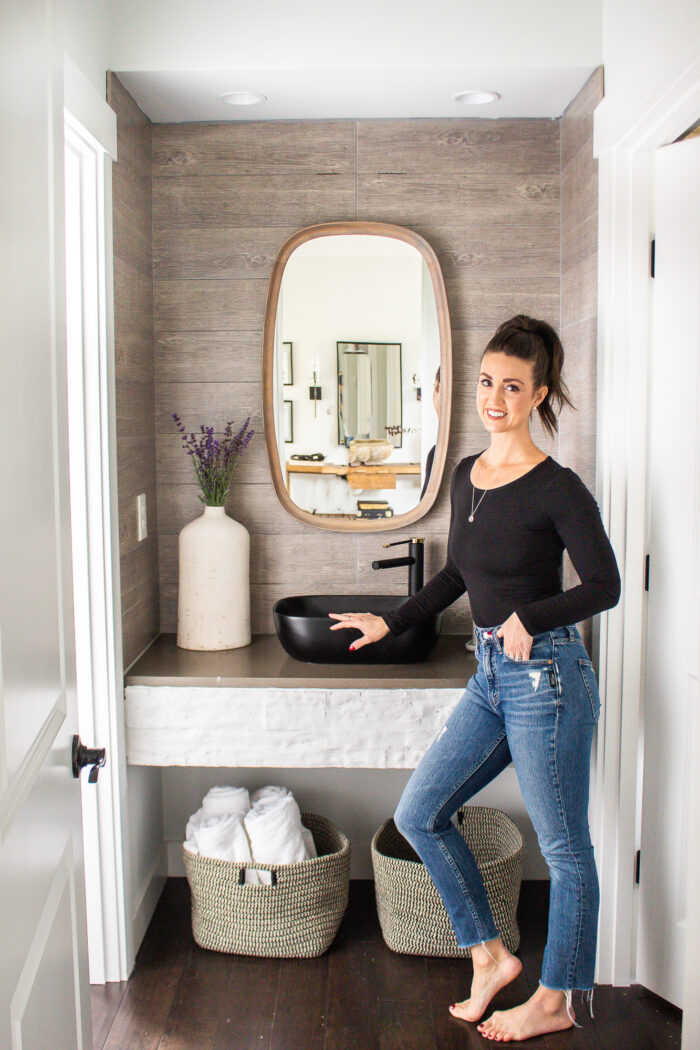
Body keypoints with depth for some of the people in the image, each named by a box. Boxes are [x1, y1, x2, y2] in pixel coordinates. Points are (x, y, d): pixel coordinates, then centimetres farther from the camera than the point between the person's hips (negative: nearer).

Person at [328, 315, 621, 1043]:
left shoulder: (555, 488, -12)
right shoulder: (466, 476, 9)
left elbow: (604, 585, -12)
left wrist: (527, 618, -23)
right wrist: (391, 623, 22)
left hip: (546, 677, -8)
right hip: (490, 678, 8)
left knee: (563, 847, 8)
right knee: (418, 813, 11)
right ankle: (489, 954, 26)